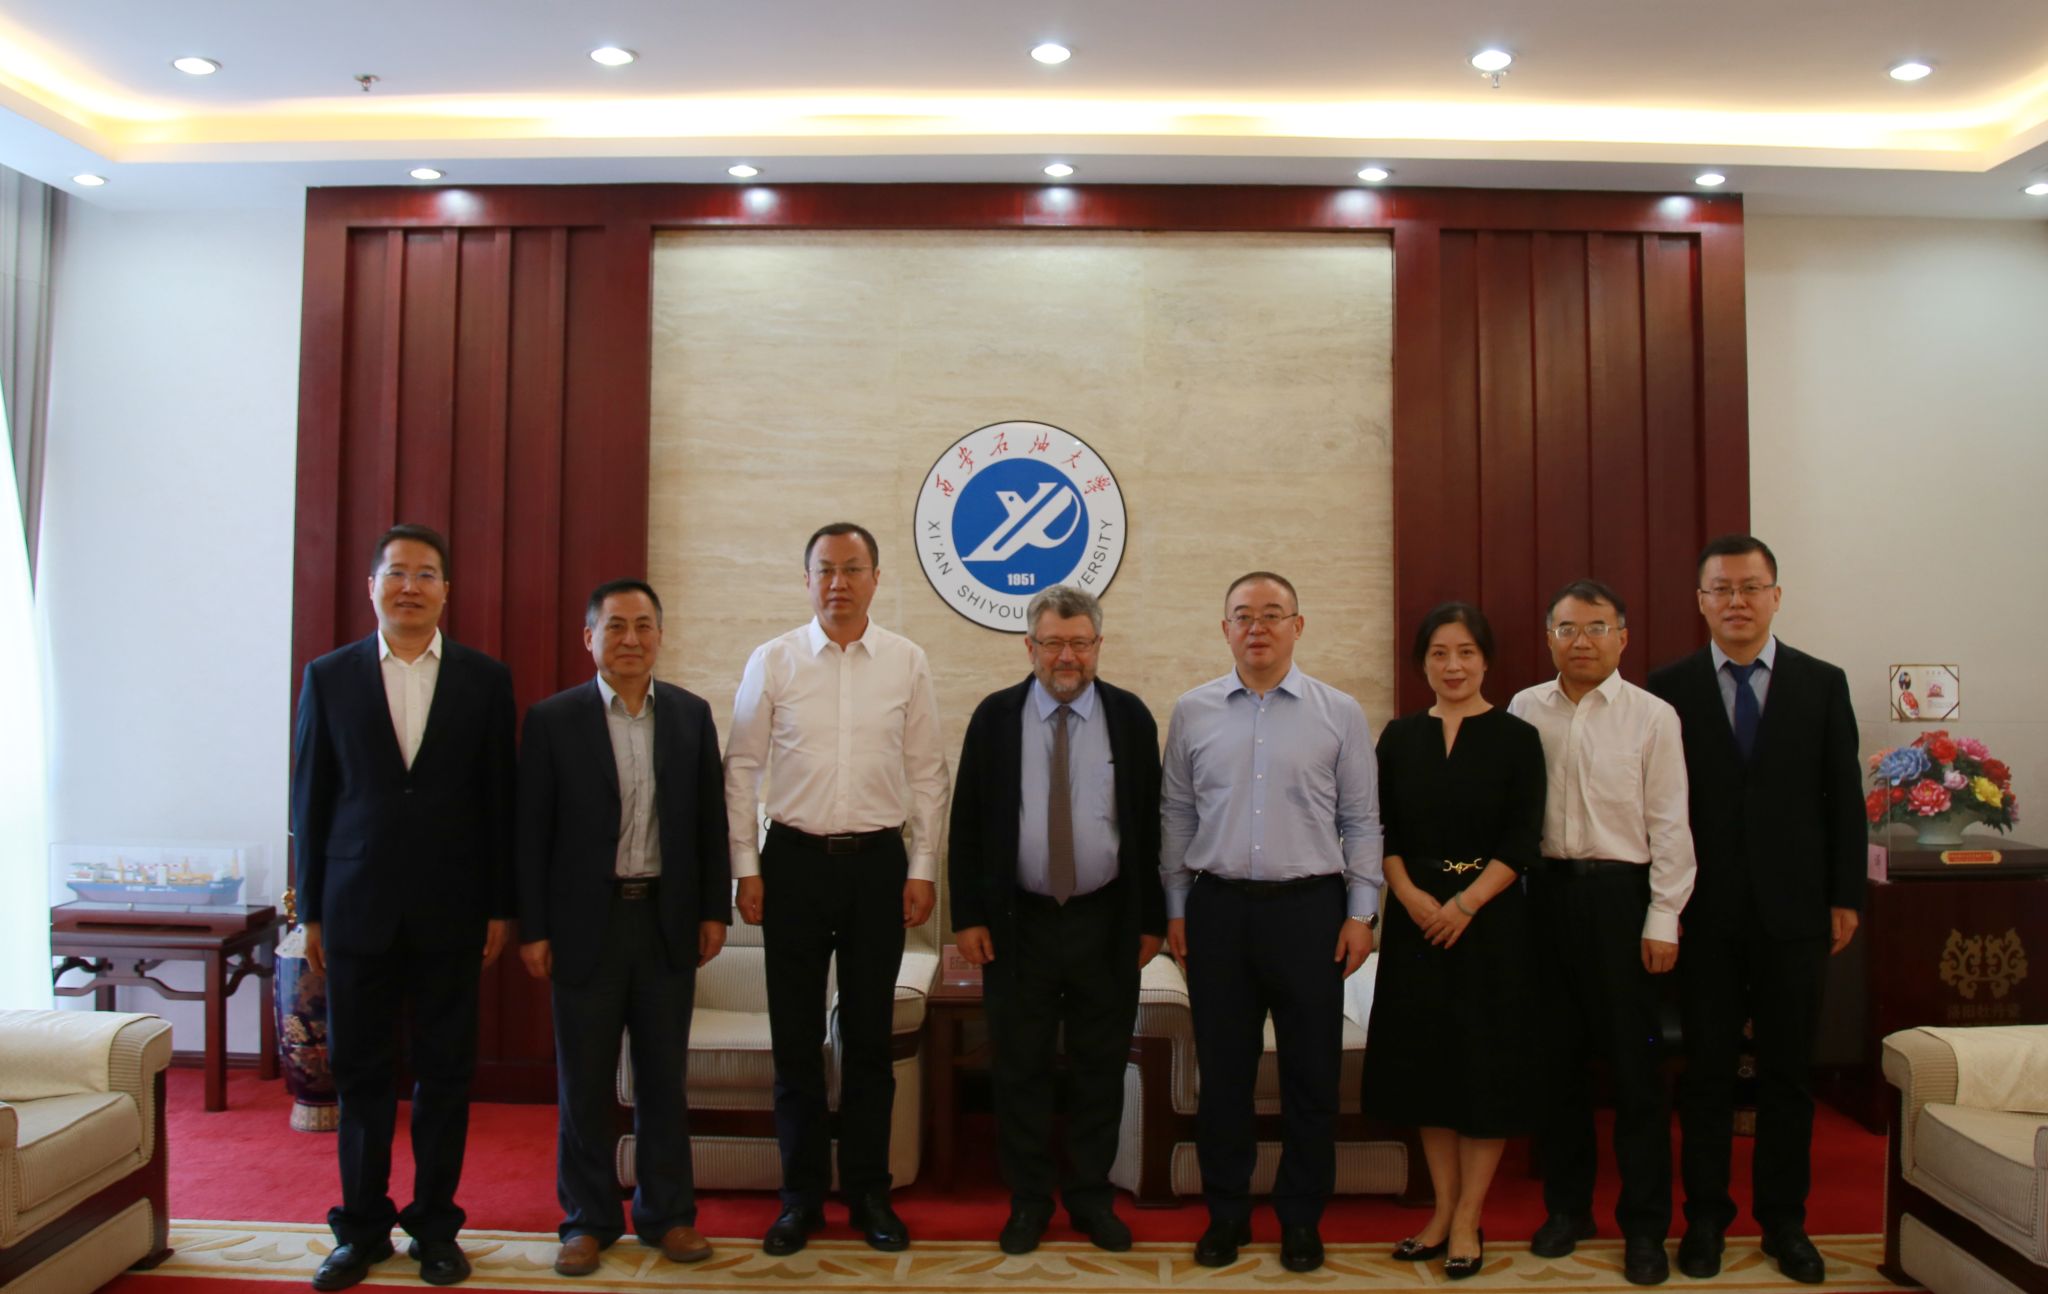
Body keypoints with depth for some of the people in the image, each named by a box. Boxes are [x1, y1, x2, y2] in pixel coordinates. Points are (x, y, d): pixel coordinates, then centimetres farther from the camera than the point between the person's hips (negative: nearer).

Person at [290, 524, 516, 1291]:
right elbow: (310, 800, 5)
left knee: (445, 1071, 8)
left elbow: (500, 799, 2)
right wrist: (312, 911, 3)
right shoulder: (329, 676, 4)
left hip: (450, 911, 0)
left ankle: (435, 1224, 22)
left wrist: (500, 908, 0)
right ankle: (362, 1227, 25)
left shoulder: (485, 680, 2)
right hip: (358, 909, 1)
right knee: (359, 1071, 9)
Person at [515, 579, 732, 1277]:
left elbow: (709, 819, 6)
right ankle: (587, 1219, 25)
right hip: (586, 924, -2)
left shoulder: (691, 715, 3)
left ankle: (667, 1213, 25)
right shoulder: (552, 719, -4)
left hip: (668, 921, 2)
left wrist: (714, 909, 3)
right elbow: (533, 832, -4)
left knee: (664, 1077, 11)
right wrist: (532, 928, -6)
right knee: (584, 1082, 9)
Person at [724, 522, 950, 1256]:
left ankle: (869, 1192, 24)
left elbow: (927, 773, 4)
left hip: (879, 861, 0)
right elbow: (741, 768, 3)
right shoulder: (772, 661, 0)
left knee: (869, 1036, 9)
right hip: (794, 860, 0)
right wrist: (746, 868, -1)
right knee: (795, 1037, 8)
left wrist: (923, 869, 0)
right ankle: (801, 1196, 23)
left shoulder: (908, 663, 2)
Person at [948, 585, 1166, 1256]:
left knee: (1101, 1068, 10)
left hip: (1107, 923, 1)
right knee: (1020, 1068, 8)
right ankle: (1028, 1200, 24)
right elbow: (967, 822, 2)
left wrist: (1152, 919, 1)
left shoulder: (1131, 716, 1)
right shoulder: (995, 716, 1)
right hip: (1018, 921, 0)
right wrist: (967, 916, -3)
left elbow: (1150, 822, 3)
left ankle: (1092, 1197, 27)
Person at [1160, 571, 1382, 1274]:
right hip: (1217, 907, 1)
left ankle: (1301, 1218, 24)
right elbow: (1176, 815, 9)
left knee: (1311, 1073, 7)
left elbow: (1362, 820, 4)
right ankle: (1226, 1214, 25)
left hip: (1310, 906, -1)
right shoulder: (1192, 713, 5)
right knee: (1222, 1071, 9)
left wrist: (1362, 912, -1)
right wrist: (1176, 908, 7)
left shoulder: (1340, 714, 2)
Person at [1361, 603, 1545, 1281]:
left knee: (1486, 1064, 3)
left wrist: (1464, 905, -15)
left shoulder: (1516, 738, -3)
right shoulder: (1400, 738, 6)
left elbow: (1522, 843, -7)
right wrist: (1412, 898, -10)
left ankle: (1468, 1218, 16)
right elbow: (1381, 831, 4)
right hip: (1416, 919, 3)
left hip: (1490, 920, -3)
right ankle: (1442, 1207, 22)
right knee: (1426, 1060, 9)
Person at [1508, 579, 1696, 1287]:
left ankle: (1644, 1225, 18)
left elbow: (1668, 825, -3)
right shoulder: (1525, 710, 6)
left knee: (1635, 1062, 3)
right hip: (1545, 890, 3)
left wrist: (1663, 918, -7)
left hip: (1619, 892, -3)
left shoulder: (1652, 715, -1)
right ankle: (1566, 1205, 26)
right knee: (1556, 1056, 11)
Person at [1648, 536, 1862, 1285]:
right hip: (1705, 913, -1)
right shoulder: (1669, 688, -1)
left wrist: (1845, 897, 1)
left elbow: (1844, 798, 5)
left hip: (1793, 911, 1)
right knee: (1707, 1070, 8)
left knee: (1787, 1071, 10)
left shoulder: (1822, 684, 4)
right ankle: (1706, 1217, 20)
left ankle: (1784, 1220, 24)